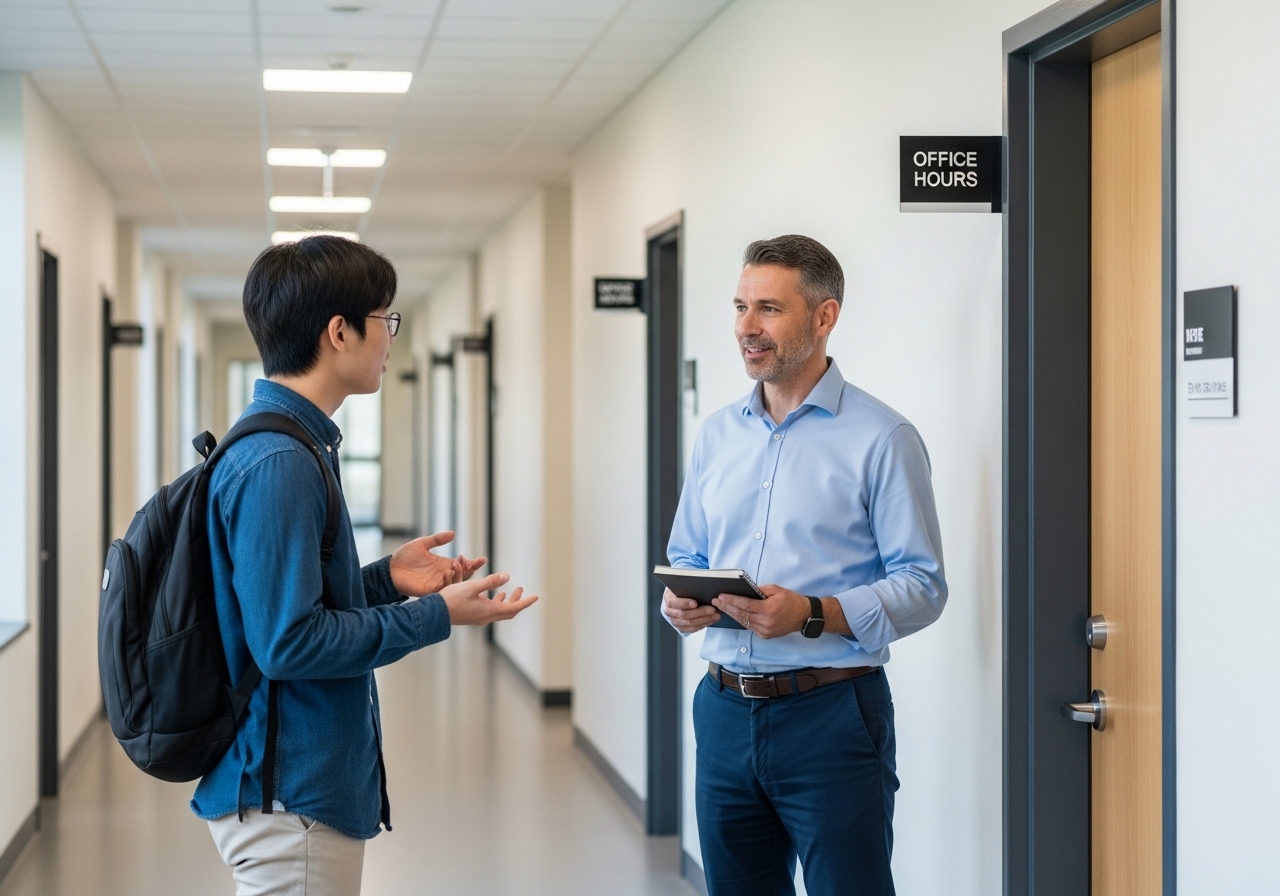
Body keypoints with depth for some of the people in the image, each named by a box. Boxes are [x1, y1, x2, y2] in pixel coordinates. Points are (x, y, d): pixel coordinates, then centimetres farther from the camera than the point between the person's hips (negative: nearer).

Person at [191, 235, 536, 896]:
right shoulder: (277, 463, -20)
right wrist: (437, 616, -16)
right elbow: (287, 641, -24)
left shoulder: (295, 446, 10)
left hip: (307, 785, 10)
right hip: (292, 799, -10)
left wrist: (386, 578, 8)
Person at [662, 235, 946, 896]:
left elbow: (923, 586, -10)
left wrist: (812, 614, -24)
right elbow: (686, 556, 18)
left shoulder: (880, 438, -7)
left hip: (830, 716, -5)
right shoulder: (718, 433, 11)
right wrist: (679, 602, -5)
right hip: (726, 710, 6)